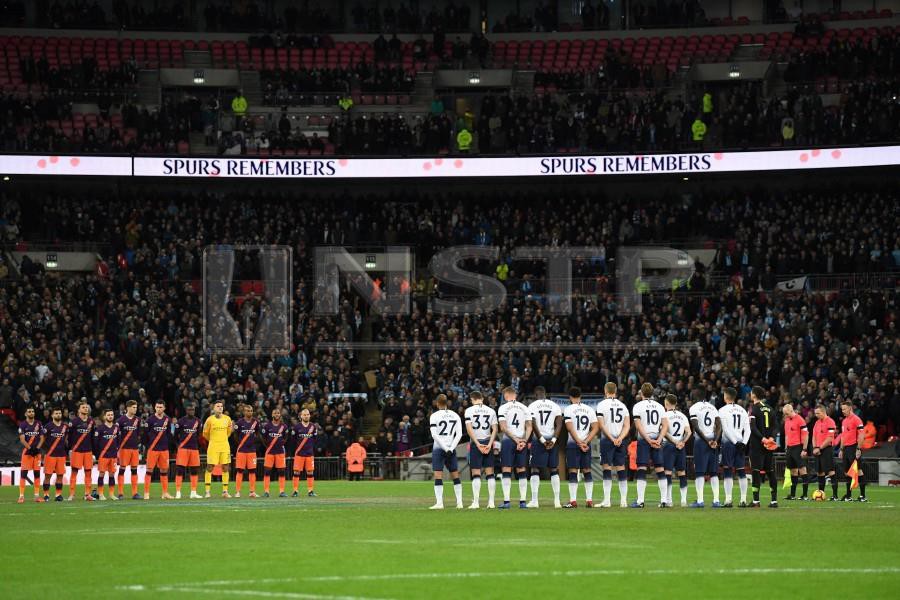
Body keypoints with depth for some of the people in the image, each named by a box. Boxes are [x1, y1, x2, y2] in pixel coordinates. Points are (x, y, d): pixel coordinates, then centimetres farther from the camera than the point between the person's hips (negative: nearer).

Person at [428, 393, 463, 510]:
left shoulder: (435, 416, -6)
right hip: (451, 449, 4)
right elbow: (459, 434, 2)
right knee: (455, 476, 10)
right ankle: (459, 502, 8)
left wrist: (445, 448, -11)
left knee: (438, 476, -6)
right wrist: (451, 448, -4)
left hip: (439, 448, -4)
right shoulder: (455, 416, 7)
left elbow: (434, 435, -13)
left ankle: (439, 502, -14)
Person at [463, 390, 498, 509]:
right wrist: (489, 444, -4)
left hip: (476, 443, -3)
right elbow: (494, 429, 1)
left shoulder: (469, 411, -2)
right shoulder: (491, 411, 7)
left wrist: (478, 444, -10)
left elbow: (469, 429, -10)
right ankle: (491, 502, 3)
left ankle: (476, 502, -7)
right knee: (490, 473, 6)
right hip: (488, 442, 3)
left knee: (476, 474, -2)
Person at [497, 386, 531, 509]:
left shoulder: (503, 408, -3)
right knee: (521, 471, 8)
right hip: (522, 441, 4)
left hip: (508, 440, -4)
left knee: (506, 471, -2)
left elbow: (503, 427, -10)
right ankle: (523, 501, 5)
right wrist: (524, 440, -2)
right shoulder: (524, 408, 10)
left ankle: (506, 501, -9)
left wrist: (515, 439, -10)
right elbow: (529, 426, 4)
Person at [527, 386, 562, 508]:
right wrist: (553, 440, -6)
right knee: (554, 470, 10)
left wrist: (542, 440, -8)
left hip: (538, 440, -3)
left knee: (535, 470, 2)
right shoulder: (555, 406, 8)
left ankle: (534, 500, -4)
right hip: (552, 439, 3)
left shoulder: (532, 406, -1)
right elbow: (559, 424, -1)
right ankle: (557, 500, 6)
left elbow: (533, 425, -11)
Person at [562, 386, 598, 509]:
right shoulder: (589, 410, 9)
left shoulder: (568, 409, -5)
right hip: (586, 444, 4)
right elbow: (595, 428, 3)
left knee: (573, 472, -4)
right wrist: (585, 442, -3)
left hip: (573, 443, -4)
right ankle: (589, 500, 6)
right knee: (587, 471, 9)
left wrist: (579, 442, -9)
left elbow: (570, 428, -12)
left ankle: (573, 501, -8)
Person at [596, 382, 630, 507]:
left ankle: (607, 500, -10)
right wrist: (620, 438, -6)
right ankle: (623, 500, 4)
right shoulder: (623, 405, 11)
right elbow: (627, 426, 4)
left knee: (607, 468, -5)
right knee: (621, 468, 6)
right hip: (620, 441, 4)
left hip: (607, 439, -4)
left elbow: (602, 425, -10)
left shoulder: (602, 405, -3)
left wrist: (612, 439, -10)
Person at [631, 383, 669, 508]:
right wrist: (659, 440, -4)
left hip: (644, 439, -4)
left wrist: (648, 440, -10)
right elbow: (665, 425, 4)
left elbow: (638, 426, -9)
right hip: (657, 439, 4)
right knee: (660, 470, 6)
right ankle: (664, 500, 3)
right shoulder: (659, 406, 11)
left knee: (641, 469, -4)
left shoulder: (638, 406, -1)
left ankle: (640, 501, -10)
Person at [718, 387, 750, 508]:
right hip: (740, 442, 5)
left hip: (728, 442, -5)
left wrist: (735, 442, -11)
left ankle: (728, 499, -10)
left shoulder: (723, 410, -5)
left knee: (728, 471, -4)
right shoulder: (742, 410, 12)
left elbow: (726, 430, -12)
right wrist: (743, 443, -1)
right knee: (741, 472, 7)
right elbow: (747, 429, 6)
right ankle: (743, 500, 5)